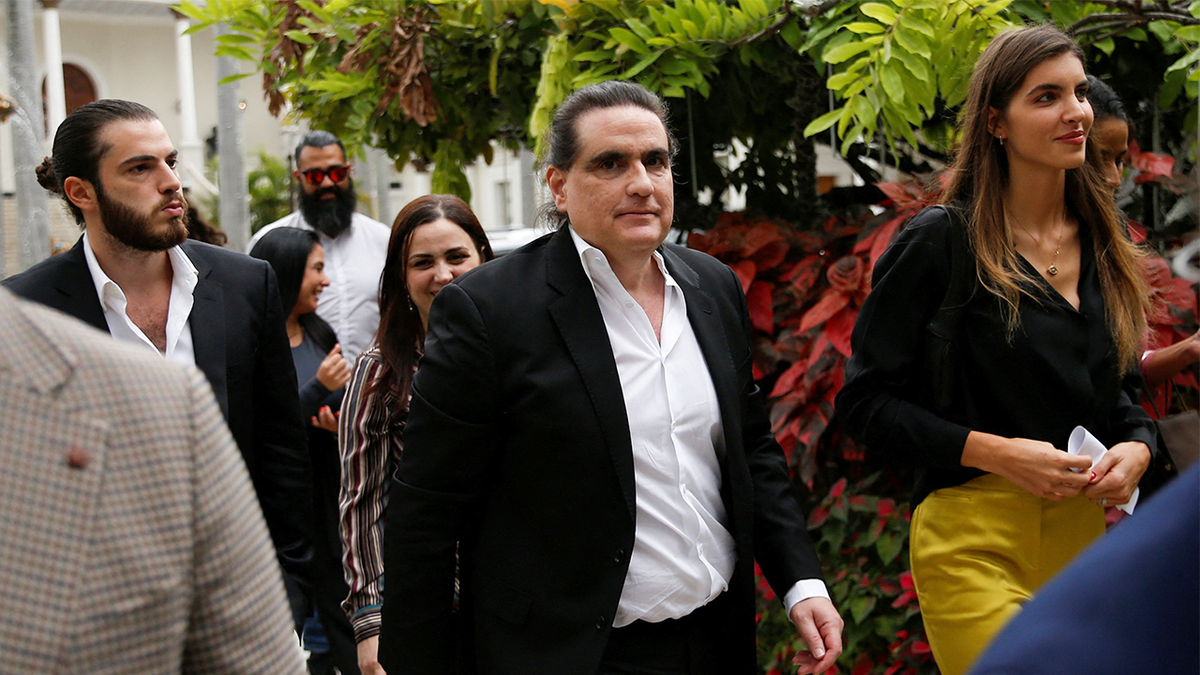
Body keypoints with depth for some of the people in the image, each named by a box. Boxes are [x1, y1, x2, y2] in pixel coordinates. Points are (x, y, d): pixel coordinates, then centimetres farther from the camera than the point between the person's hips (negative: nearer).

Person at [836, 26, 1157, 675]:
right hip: (977, 540, -6)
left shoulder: (1104, 246, 12)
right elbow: (865, 400, -7)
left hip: (1090, 531, 6)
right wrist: (996, 452, -16)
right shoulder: (942, 240, -6)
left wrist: (1135, 448, -1)